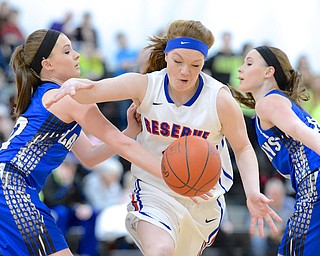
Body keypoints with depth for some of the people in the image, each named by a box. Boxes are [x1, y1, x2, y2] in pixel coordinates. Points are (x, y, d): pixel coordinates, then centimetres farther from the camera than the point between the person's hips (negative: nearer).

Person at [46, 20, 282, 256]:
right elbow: (92, 91, -23)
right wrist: (74, 84, -49)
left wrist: (253, 193, -21)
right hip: (155, 190, -2)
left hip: (204, 199, 2)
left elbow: (243, 148, -5)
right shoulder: (145, 86, -14)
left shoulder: (220, 99, -16)